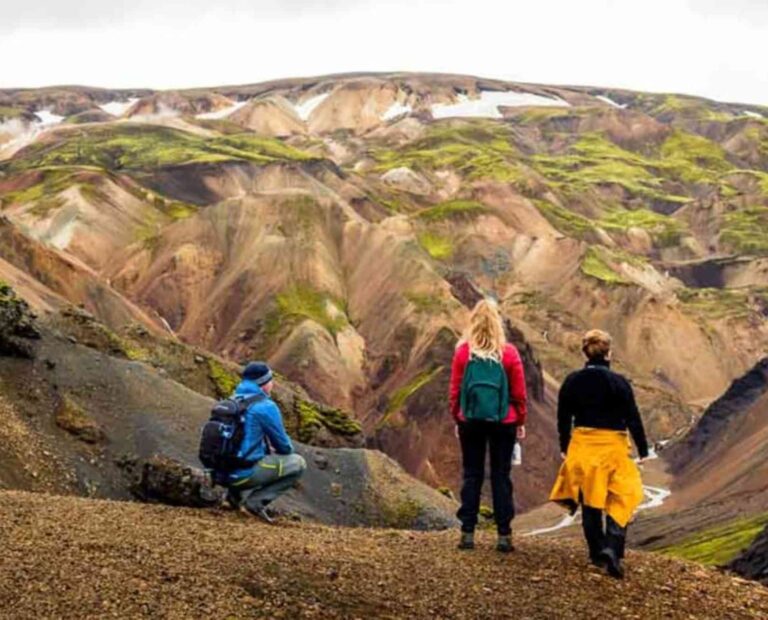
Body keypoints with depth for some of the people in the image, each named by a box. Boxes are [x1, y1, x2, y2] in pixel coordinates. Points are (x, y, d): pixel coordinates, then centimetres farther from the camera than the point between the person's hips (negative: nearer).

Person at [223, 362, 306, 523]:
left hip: (222, 472, 8)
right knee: (298, 463, 4)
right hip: (245, 473, -8)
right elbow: (284, 446, -2)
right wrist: (288, 451, 20)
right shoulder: (266, 406, -11)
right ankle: (256, 500, -5)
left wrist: (269, 450, 20)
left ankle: (238, 493, 13)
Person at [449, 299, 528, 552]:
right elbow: (519, 392, -1)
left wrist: (457, 418, 12)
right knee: (501, 476, 6)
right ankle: (504, 534, 5)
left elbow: (455, 389, 1)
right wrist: (521, 421, 10)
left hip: (471, 420, 1)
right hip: (503, 422, -1)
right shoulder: (508, 352, -5)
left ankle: (468, 532, 6)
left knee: (471, 475, 8)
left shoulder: (463, 351, -4)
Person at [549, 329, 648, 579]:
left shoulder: (572, 381, -3)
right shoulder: (618, 383, -12)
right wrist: (643, 450, 2)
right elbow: (633, 418, -8)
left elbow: (563, 418, 5)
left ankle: (597, 553, 22)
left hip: (582, 446, 3)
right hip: (613, 446, -3)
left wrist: (564, 447, 18)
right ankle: (612, 549, -17)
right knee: (619, 502, 3)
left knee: (589, 502, 15)